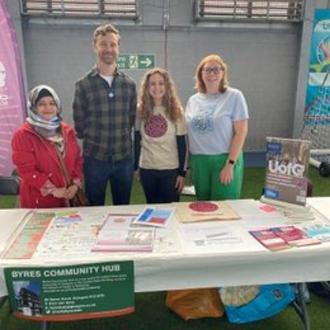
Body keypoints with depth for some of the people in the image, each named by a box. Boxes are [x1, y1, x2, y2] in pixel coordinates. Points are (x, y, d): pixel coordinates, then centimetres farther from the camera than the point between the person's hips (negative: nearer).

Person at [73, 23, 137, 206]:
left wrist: (121, 141, 5)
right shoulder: (83, 85, -5)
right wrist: (94, 142, 3)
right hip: (95, 158, -2)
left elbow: (131, 119, 10)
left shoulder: (129, 84, 4)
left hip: (124, 158, 2)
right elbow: (79, 124, 0)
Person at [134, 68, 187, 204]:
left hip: (171, 170, -2)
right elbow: (137, 141, 7)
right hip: (146, 169, 2)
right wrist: (135, 167, 6)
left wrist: (182, 172, -5)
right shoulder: (140, 110, 0)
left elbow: (181, 144, -2)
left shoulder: (176, 111, -4)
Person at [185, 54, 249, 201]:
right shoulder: (193, 100, 10)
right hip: (198, 161, 4)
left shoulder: (234, 96, -3)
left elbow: (241, 131, -8)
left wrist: (230, 164, -14)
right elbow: (189, 133, 13)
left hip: (224, 160, -4)